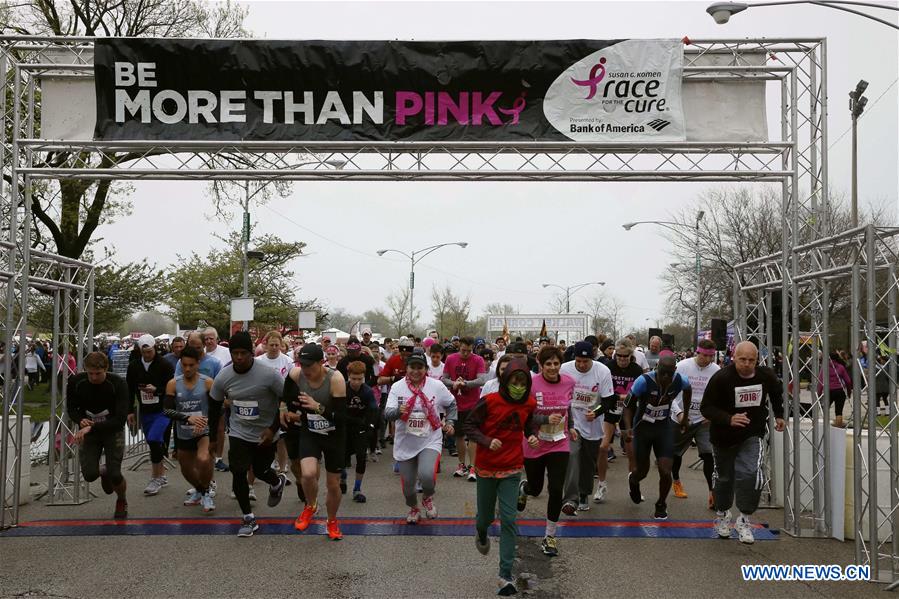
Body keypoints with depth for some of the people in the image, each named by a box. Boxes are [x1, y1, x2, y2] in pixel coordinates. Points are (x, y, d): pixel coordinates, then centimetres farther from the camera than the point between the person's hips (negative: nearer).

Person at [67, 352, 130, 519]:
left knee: (114, 475, -14)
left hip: (113, 431, -2)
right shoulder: (76, 382, -15)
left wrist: (92, 428, -33)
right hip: (89, 431, 2)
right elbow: (71, 408, 1)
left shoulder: (118, 384, -23)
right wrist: (80, 420, -21)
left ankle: (122, 502, 22)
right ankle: (103, 472, 27)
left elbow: (120, 419, -25)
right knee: (89, 475, -13)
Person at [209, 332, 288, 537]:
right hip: (238, 432, 2)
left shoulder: (268, 374, -23)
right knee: (238, 473, -7)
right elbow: (215, 405, 5)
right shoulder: (223, 377, -12)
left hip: (265, 433, -2)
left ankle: (277, 482, 48)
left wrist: (273, 428, -16)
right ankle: (248, 519, 10)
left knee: (260, 471, 10)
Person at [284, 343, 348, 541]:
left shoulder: (335, 379, -28)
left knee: (333, 484, 9)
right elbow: (287, 392, 11)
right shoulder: (296, 374, -16)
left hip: (334, 435, -2)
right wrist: (284, 408, 12)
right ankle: (310, 506, 10)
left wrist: (318, 407, -38)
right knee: (308, 474, -24)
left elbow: (341, 417, -29)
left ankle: (332, 522, 38)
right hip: (309, 432, 2)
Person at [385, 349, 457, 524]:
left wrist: (450, 421, 1)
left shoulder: (437, 386, -5)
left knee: (427, 475, -25)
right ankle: (413, 508, 44)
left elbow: (451, 404, 12)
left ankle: (427, 498, 11)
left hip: (430, 441, -1)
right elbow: (387, 414, -16)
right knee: (407, 483, 11)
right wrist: (398, 411, -36)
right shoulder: (397, 387, -7)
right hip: (405, 443, 2)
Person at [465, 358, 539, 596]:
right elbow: (469, 426, -10)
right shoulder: (489, 401, -17)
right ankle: (481, 534, 53)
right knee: (486, 515, 14)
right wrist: (487, 441, -26)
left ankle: (506, 575, -3)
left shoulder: (529, 404, -5)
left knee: (508, 520, -6)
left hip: (512, 469, 1)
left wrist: (532, 436, -10)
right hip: (486, 467, -1)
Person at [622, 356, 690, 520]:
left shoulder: (680, 381, -17)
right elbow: (628, 406, -16)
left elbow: (687, 390, 10)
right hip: (643, 427, -2)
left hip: (664, 427, 2)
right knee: (643, 471, 10)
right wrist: (628, 428, -31)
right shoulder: (644, 381, -27)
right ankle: (632, 480, 50)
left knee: (665, 472, -8)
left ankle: (661, 505, 22)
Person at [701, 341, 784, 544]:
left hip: (752, 436, 1)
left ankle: (744, 520, -3)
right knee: (724, 478, 15)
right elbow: (706, 407, -20)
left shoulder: (766, 376, -9)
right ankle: (722, 514, 41)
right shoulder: (721, 378, -22)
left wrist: (779, 415, 16)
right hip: (723, 436, -1)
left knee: (751, 474, -20)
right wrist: (729, 419, -34)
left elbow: (777, 392, 16)